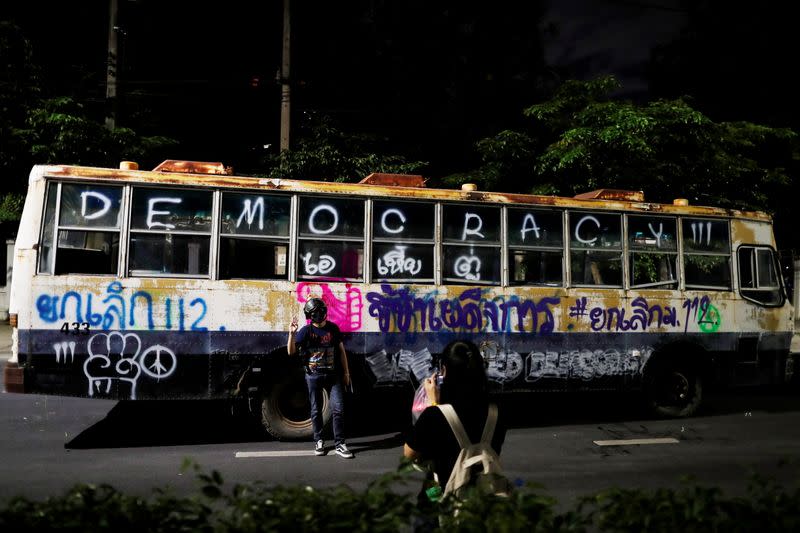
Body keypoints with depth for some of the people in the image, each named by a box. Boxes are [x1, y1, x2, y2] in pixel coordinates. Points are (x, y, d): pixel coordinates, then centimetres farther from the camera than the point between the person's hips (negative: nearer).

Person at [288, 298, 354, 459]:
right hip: (313, 376, -1)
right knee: (316, 410, 7)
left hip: (333, 375, 1)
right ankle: (319, 442, 21)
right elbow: (291, 351, -10)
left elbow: (341, 350, 10)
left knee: (338, 409, -4)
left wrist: (346, 372, 9)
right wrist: (292, 334, -26)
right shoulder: (306, 330, -4)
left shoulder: (333, 328, 3)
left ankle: (339, 444, 3)